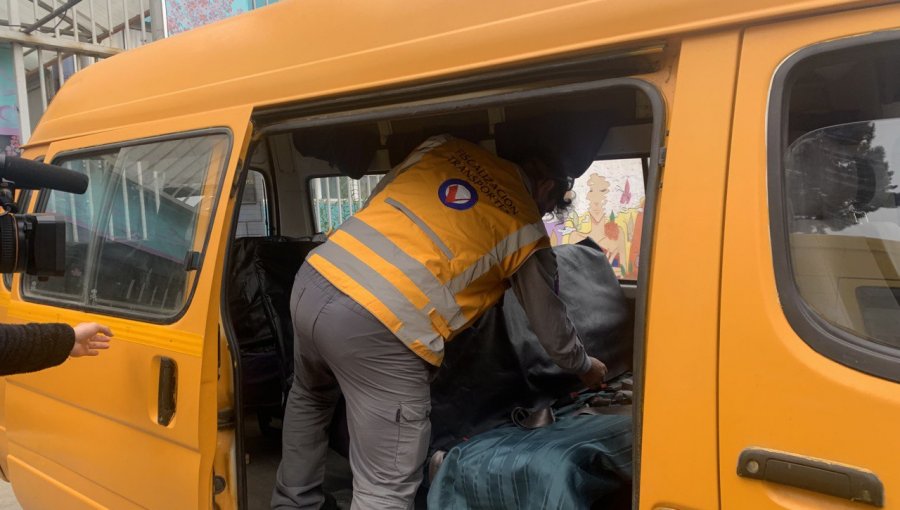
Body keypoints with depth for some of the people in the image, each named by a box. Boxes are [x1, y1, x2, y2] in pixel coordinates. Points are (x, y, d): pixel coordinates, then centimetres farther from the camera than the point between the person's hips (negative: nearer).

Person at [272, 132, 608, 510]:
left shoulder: (445, 147, 18)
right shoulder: (526, 231, 9)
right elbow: (550, 325, 21)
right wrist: (585, 367, 41)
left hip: (315, 280, 7)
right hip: (382, 329, -7)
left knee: (310, 398, 36)